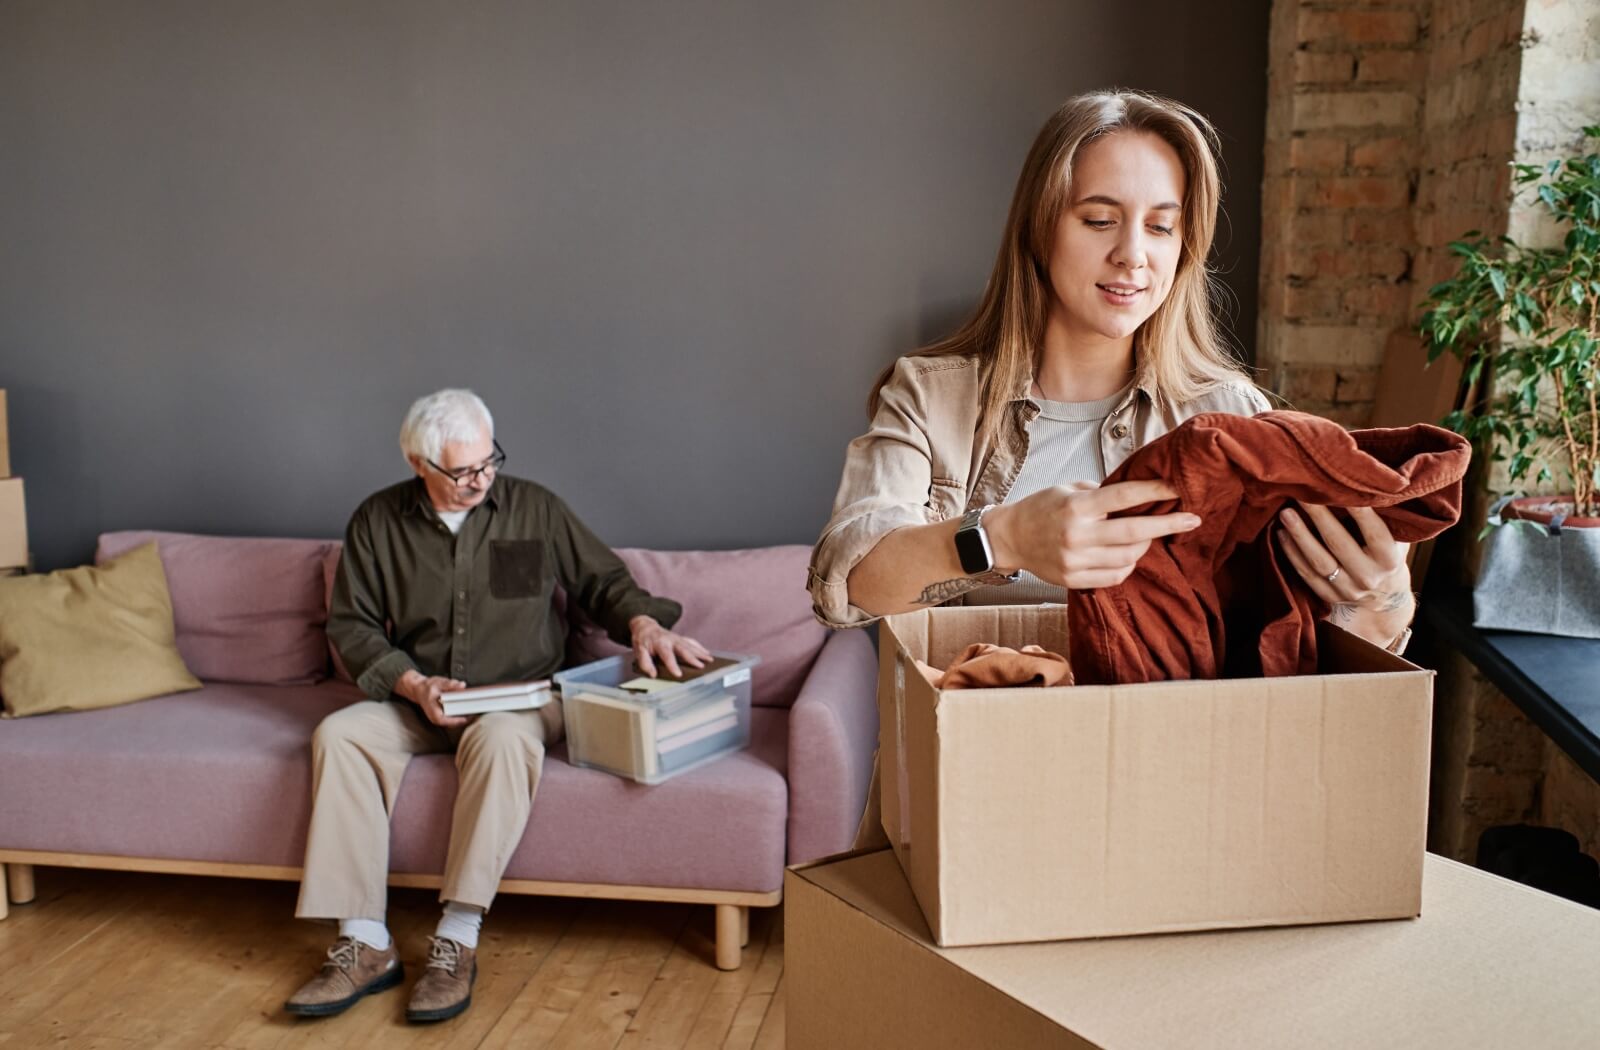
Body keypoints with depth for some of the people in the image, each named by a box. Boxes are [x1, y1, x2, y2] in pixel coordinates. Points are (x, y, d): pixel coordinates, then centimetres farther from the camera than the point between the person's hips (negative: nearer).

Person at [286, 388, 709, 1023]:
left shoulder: (534, 508, 2)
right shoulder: (377, 522, 4)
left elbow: (602, 579, 8)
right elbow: (350, 625, 4)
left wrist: (642, 622, -14)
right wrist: (413, 683, -12)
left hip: (520, 696, -2)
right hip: (416, 702, 2)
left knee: (501, 737, -37)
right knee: (338, 734, -26)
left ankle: (457, 941, -33)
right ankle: (365, 946, -26)